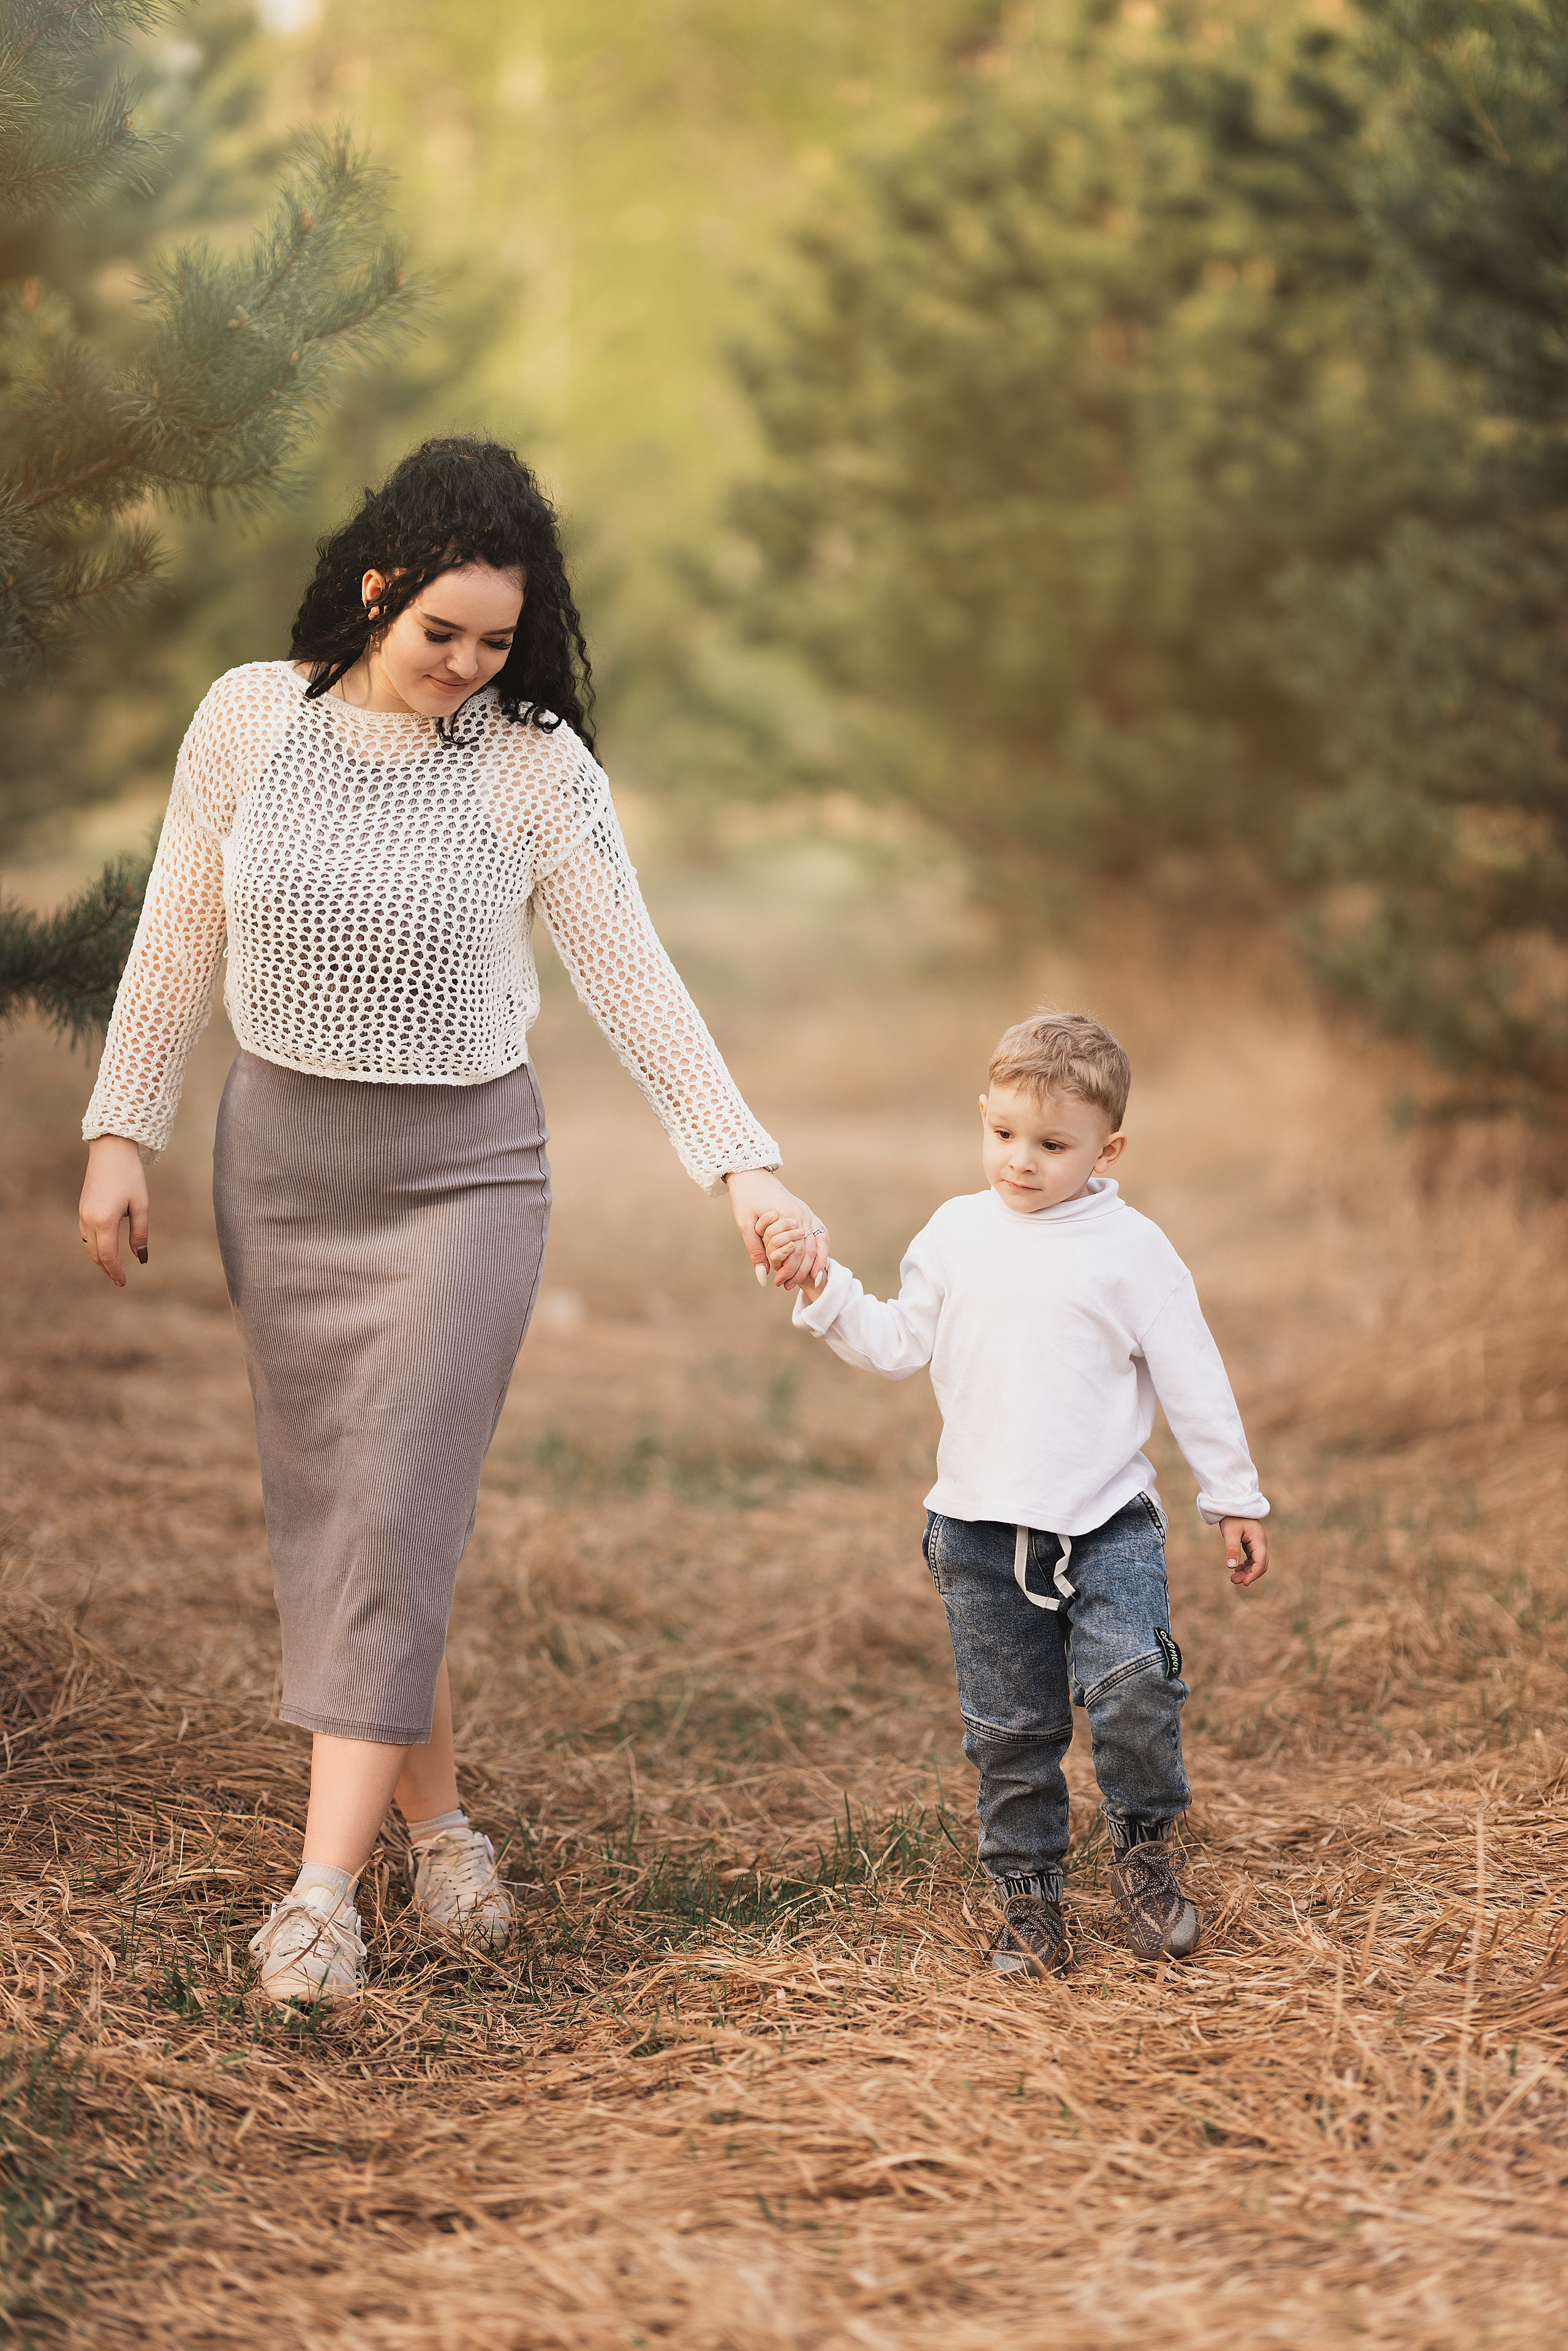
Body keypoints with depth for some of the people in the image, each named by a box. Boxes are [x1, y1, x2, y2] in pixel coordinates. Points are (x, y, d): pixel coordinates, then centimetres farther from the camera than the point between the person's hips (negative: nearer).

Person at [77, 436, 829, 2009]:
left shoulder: (535, 766, -9)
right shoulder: (250, 718, -3)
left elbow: (632, 980, -7)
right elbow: (178, 938, 6)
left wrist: (744, 1168, -13)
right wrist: (122, 1132, 7)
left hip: (460, 1170, -3)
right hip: (281, 1155, 3)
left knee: (394, 1515, -10)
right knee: (322, 1511, 7)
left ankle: (323, 1889, -9)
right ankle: (438, 1825, 22)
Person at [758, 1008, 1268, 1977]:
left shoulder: (1132, 1248, -3)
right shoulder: (958, 1233, 6)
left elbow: (1194, 1381, 1)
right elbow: (899, 1346, 9)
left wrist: (1236, 1500, 4)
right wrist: (823, 1288, -4)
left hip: (1108, 1523, -3)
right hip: (982, 1532, 3)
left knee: (1132, 1685, -21)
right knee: (1009, 1728, 8)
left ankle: (1146, 1845, 3)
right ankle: (1029, 1897, 21)